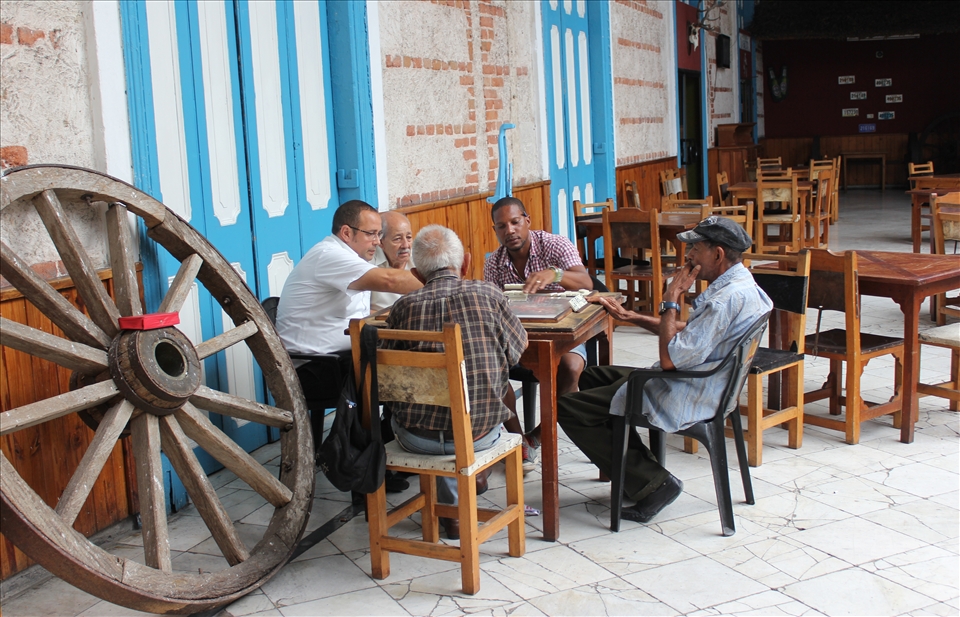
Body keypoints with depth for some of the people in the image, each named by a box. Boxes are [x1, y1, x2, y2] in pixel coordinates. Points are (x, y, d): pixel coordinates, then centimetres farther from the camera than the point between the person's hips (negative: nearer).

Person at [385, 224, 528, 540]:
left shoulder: (404, 306, -5)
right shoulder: (488, 294, -6)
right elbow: (517, 349, 9)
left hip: (416, 438, 0)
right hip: (479, 435, 0)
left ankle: (452, 507, 34)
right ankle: (475, 475, 51)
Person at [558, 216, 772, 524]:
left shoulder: (728, 299, -26)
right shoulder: (739, 285, 6)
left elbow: (670, 358, -27)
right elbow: (690, 333, 19)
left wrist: (671, 299, -17)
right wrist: (632, 317, 17)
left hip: (687, 400, -11)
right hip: (695, 384, 11)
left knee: (568, 408, -10)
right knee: (593, 377, 23)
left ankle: (652, 483, -4)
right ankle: (639, 467, 17)